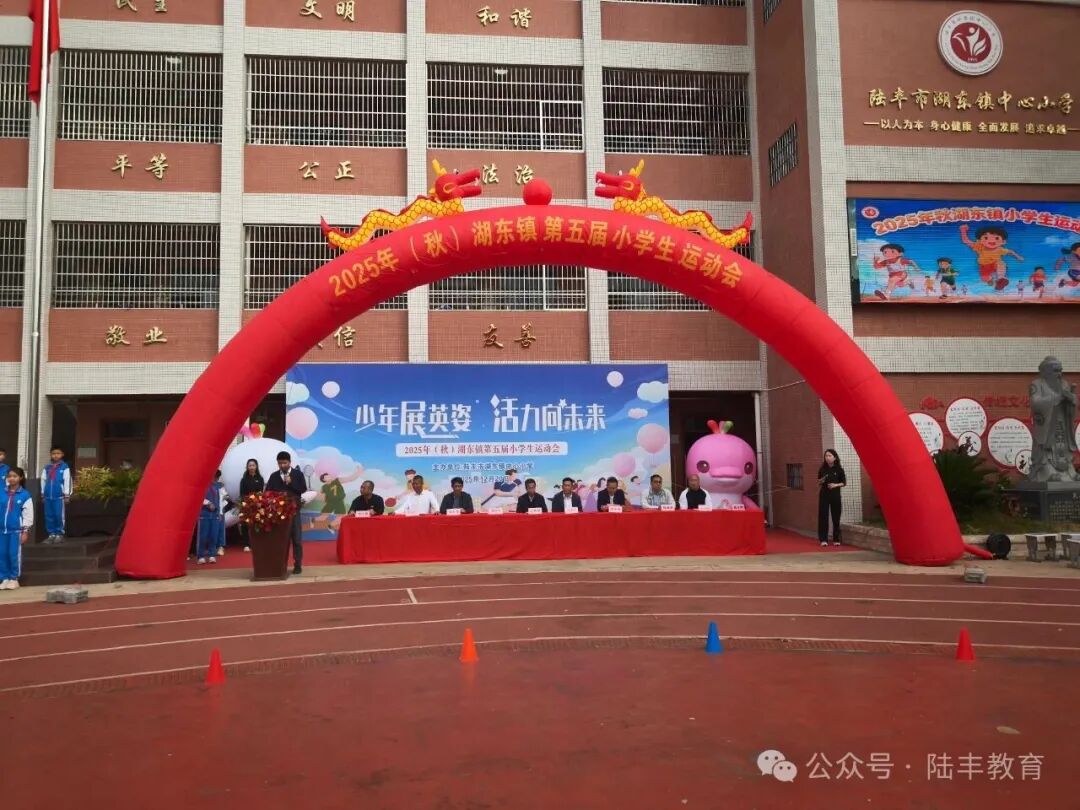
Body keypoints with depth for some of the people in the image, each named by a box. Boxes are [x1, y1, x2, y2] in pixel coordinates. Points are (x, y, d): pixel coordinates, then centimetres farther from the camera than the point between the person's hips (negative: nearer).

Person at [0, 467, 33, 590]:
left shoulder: (25, 495, -5)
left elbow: (28, 514, -4)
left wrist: (25, 531, -6)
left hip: (16, 530, -4)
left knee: (14, 554, 1)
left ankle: (14, 579, 12)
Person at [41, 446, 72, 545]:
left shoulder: (64, 467, -3)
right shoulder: (47, 467, 10)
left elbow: (67, 481, -3)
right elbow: (43, 480, 15)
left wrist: (67, 495, -5)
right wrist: (42, 494, 14)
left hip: (59, 496, -4)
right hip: (48, 495, 4)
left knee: (59, 515, -3)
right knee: (49, 516, 7)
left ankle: (59, 534, 6)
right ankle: (51, 534, 14)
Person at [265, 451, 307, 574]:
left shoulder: (298, 474, 3)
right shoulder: (274, 476, 9)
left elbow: (303, 489, -6)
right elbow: (267, 492, 6)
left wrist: (291, 483, -14)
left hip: (293, 510, -2)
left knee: (296, 538, 0)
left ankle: (298, 565, 5)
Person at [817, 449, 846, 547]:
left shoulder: (839, 469, -2)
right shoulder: (822, 469, 4)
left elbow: (844, 483, 2)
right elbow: (818, 482, 13)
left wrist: (836, 485, -15)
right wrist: (821, 481, -9)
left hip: (835, 495, -1)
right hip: (824, 495, 1)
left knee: (836, 517, 3)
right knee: (823, 516, -3)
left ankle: (836, 539, 12)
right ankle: (823, 539, 1)